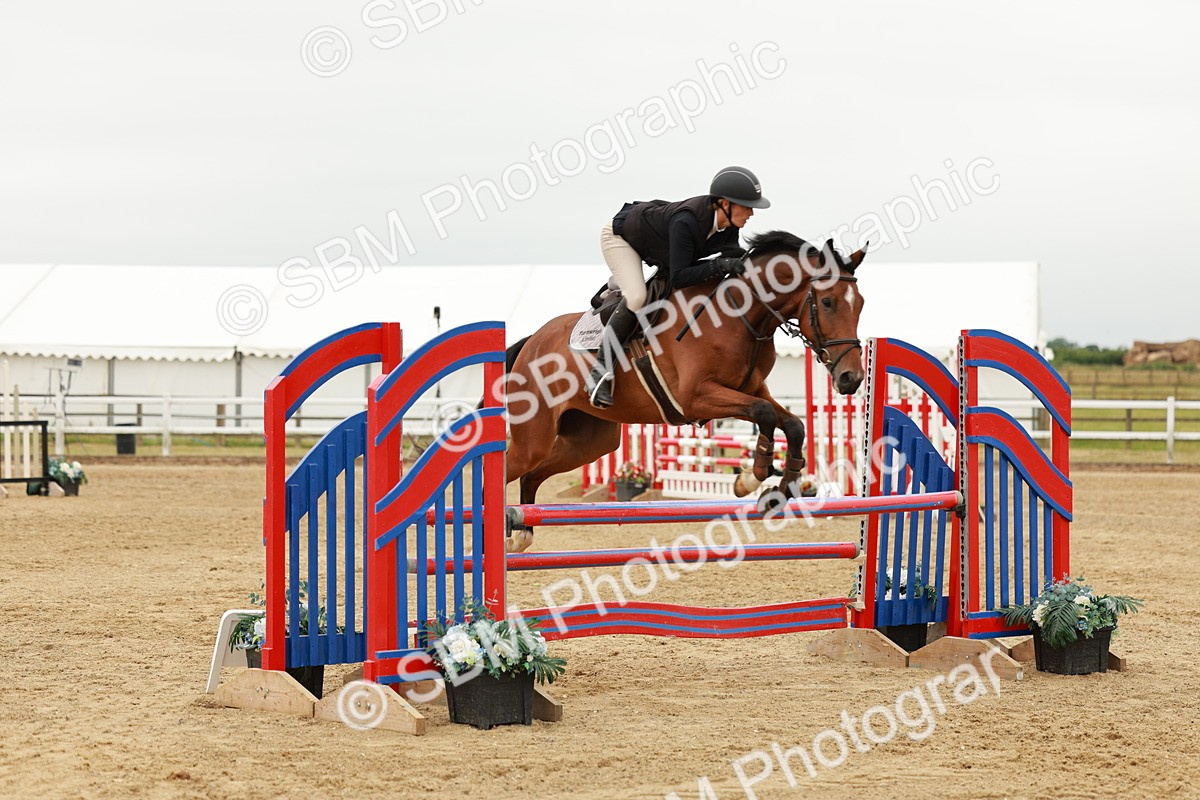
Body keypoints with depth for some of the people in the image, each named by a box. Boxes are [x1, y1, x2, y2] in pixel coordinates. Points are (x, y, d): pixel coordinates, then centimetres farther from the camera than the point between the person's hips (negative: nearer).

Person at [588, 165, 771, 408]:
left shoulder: (728, 224, -20)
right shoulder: (686, 221, -42)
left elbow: (733, 256, -4)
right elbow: (678, 278, -41)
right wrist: (719, 265, -48)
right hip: (621, 236, -8)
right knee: (636, 298, -26)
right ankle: (601, 373, -19)